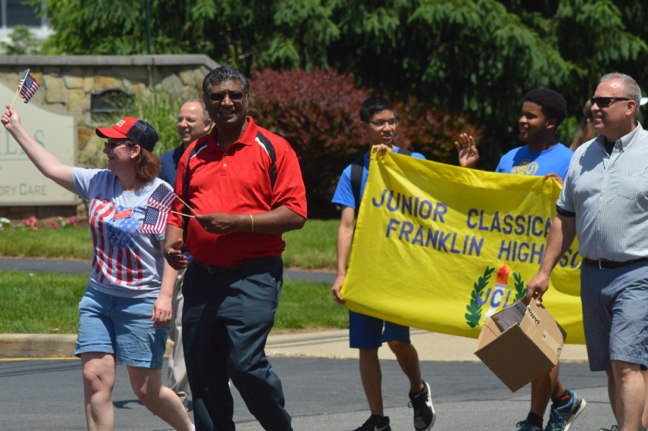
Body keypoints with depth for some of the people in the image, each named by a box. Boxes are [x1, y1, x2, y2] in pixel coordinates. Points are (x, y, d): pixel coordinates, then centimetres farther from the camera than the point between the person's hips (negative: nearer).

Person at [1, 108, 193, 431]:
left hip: (142, 303, -6)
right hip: (98, 297, 6)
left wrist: (165, 296, -20)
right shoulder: (97, 182, 6)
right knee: (95, 377, -6)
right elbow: (51, 168, 14)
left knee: (147, 389, 0)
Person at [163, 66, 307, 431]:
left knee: (245, 364, -16)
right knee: (203, 373, 5)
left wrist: (237, 221, -16)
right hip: (201, 275, 6)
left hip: (253, 276, -6)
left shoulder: (273, 149, -1)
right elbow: (179, 211, 23)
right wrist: (172, 241, 2)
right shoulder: (194, 155, 15)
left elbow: (295, 215, -8)